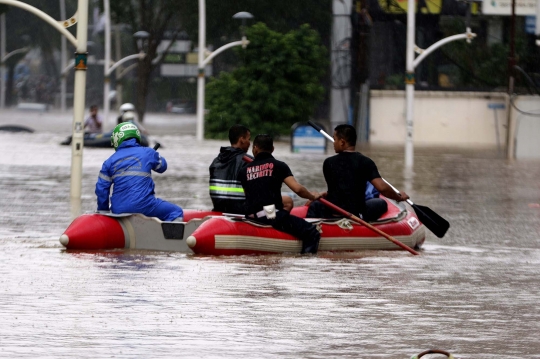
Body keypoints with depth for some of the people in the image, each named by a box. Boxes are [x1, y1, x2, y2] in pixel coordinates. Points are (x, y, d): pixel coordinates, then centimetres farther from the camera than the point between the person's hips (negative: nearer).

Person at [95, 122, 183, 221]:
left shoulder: (110, 161, 8)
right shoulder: (147, 153, 5)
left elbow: (101, 189, 8)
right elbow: (162, 167, 25)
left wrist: (103, 210, 21)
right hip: (143, 206, -3)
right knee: (176, 213, 7)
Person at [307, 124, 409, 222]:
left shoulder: (329, 163, -2)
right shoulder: (366, 162, -7)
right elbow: (381, 187, -15)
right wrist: (399, 197, 2)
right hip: (357, 215, -1)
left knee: (314, 206, 33)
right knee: (381, 203, 26)